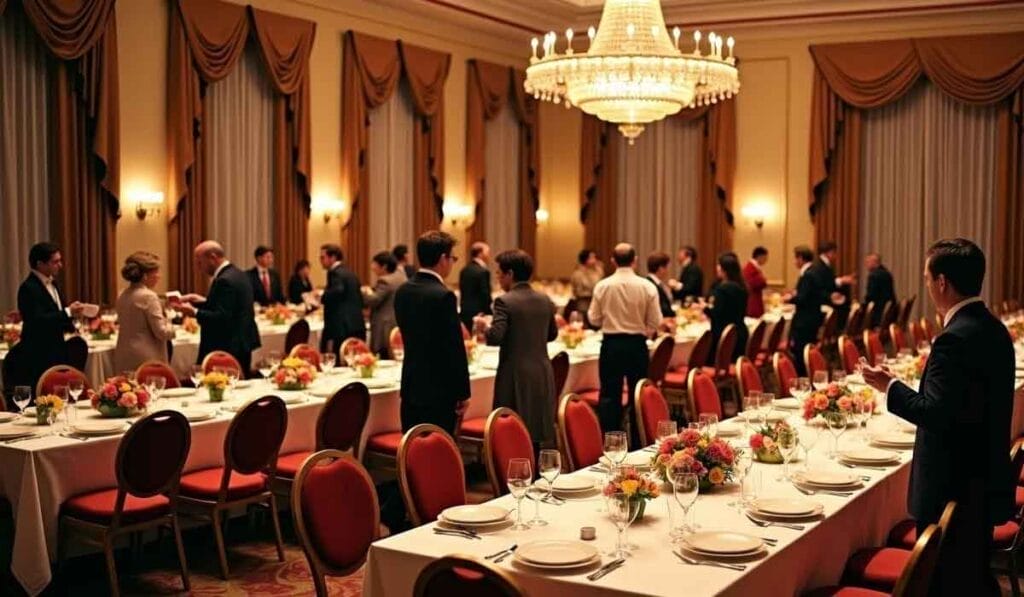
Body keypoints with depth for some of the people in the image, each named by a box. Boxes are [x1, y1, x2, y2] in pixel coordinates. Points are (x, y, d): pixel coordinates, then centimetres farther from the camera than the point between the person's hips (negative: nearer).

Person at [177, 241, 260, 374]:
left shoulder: (225, 280, -18)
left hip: (227, 350, -11)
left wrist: (194, 312, -19)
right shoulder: (238, 274, 13)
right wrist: (203, 301, 14)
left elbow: (221, 318, -24)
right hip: (242, 345, 11)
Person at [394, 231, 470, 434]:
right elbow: (455, 348, -16)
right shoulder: (443, 295, -17)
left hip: (410, 388, 7)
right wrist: (463, 393, -9)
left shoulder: (402, 291, 6)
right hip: (439, 392, -7)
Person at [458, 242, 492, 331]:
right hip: (479, 314, -8)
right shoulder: (483, 271, -14)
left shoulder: (464, 270, 11)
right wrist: (488, 313, -5)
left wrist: (463, 308, 19)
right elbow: (486, 295, -15)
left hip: (464, 313, 8)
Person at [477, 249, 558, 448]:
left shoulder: (505, 301, -12)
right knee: (539, 434, 12)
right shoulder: (545, 300, 7)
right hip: (543, 374, 6)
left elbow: (495, 337, -19)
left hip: (516, 375, -6)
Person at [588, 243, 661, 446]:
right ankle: (638, 445, 16)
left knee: (609, 395, 6)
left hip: (611, 344, 0)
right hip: (637, 345, 0)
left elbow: (594, 319, -1)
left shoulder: (602, 286, -7)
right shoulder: (647, 287, -7)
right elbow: (655, 322, -5)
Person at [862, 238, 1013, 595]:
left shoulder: (955, 339, -23)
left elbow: (936, 413, -26)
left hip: (952, 489, -9)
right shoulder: (993, 328, 7)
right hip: (985, 482, 10)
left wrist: (890, 387, -13)